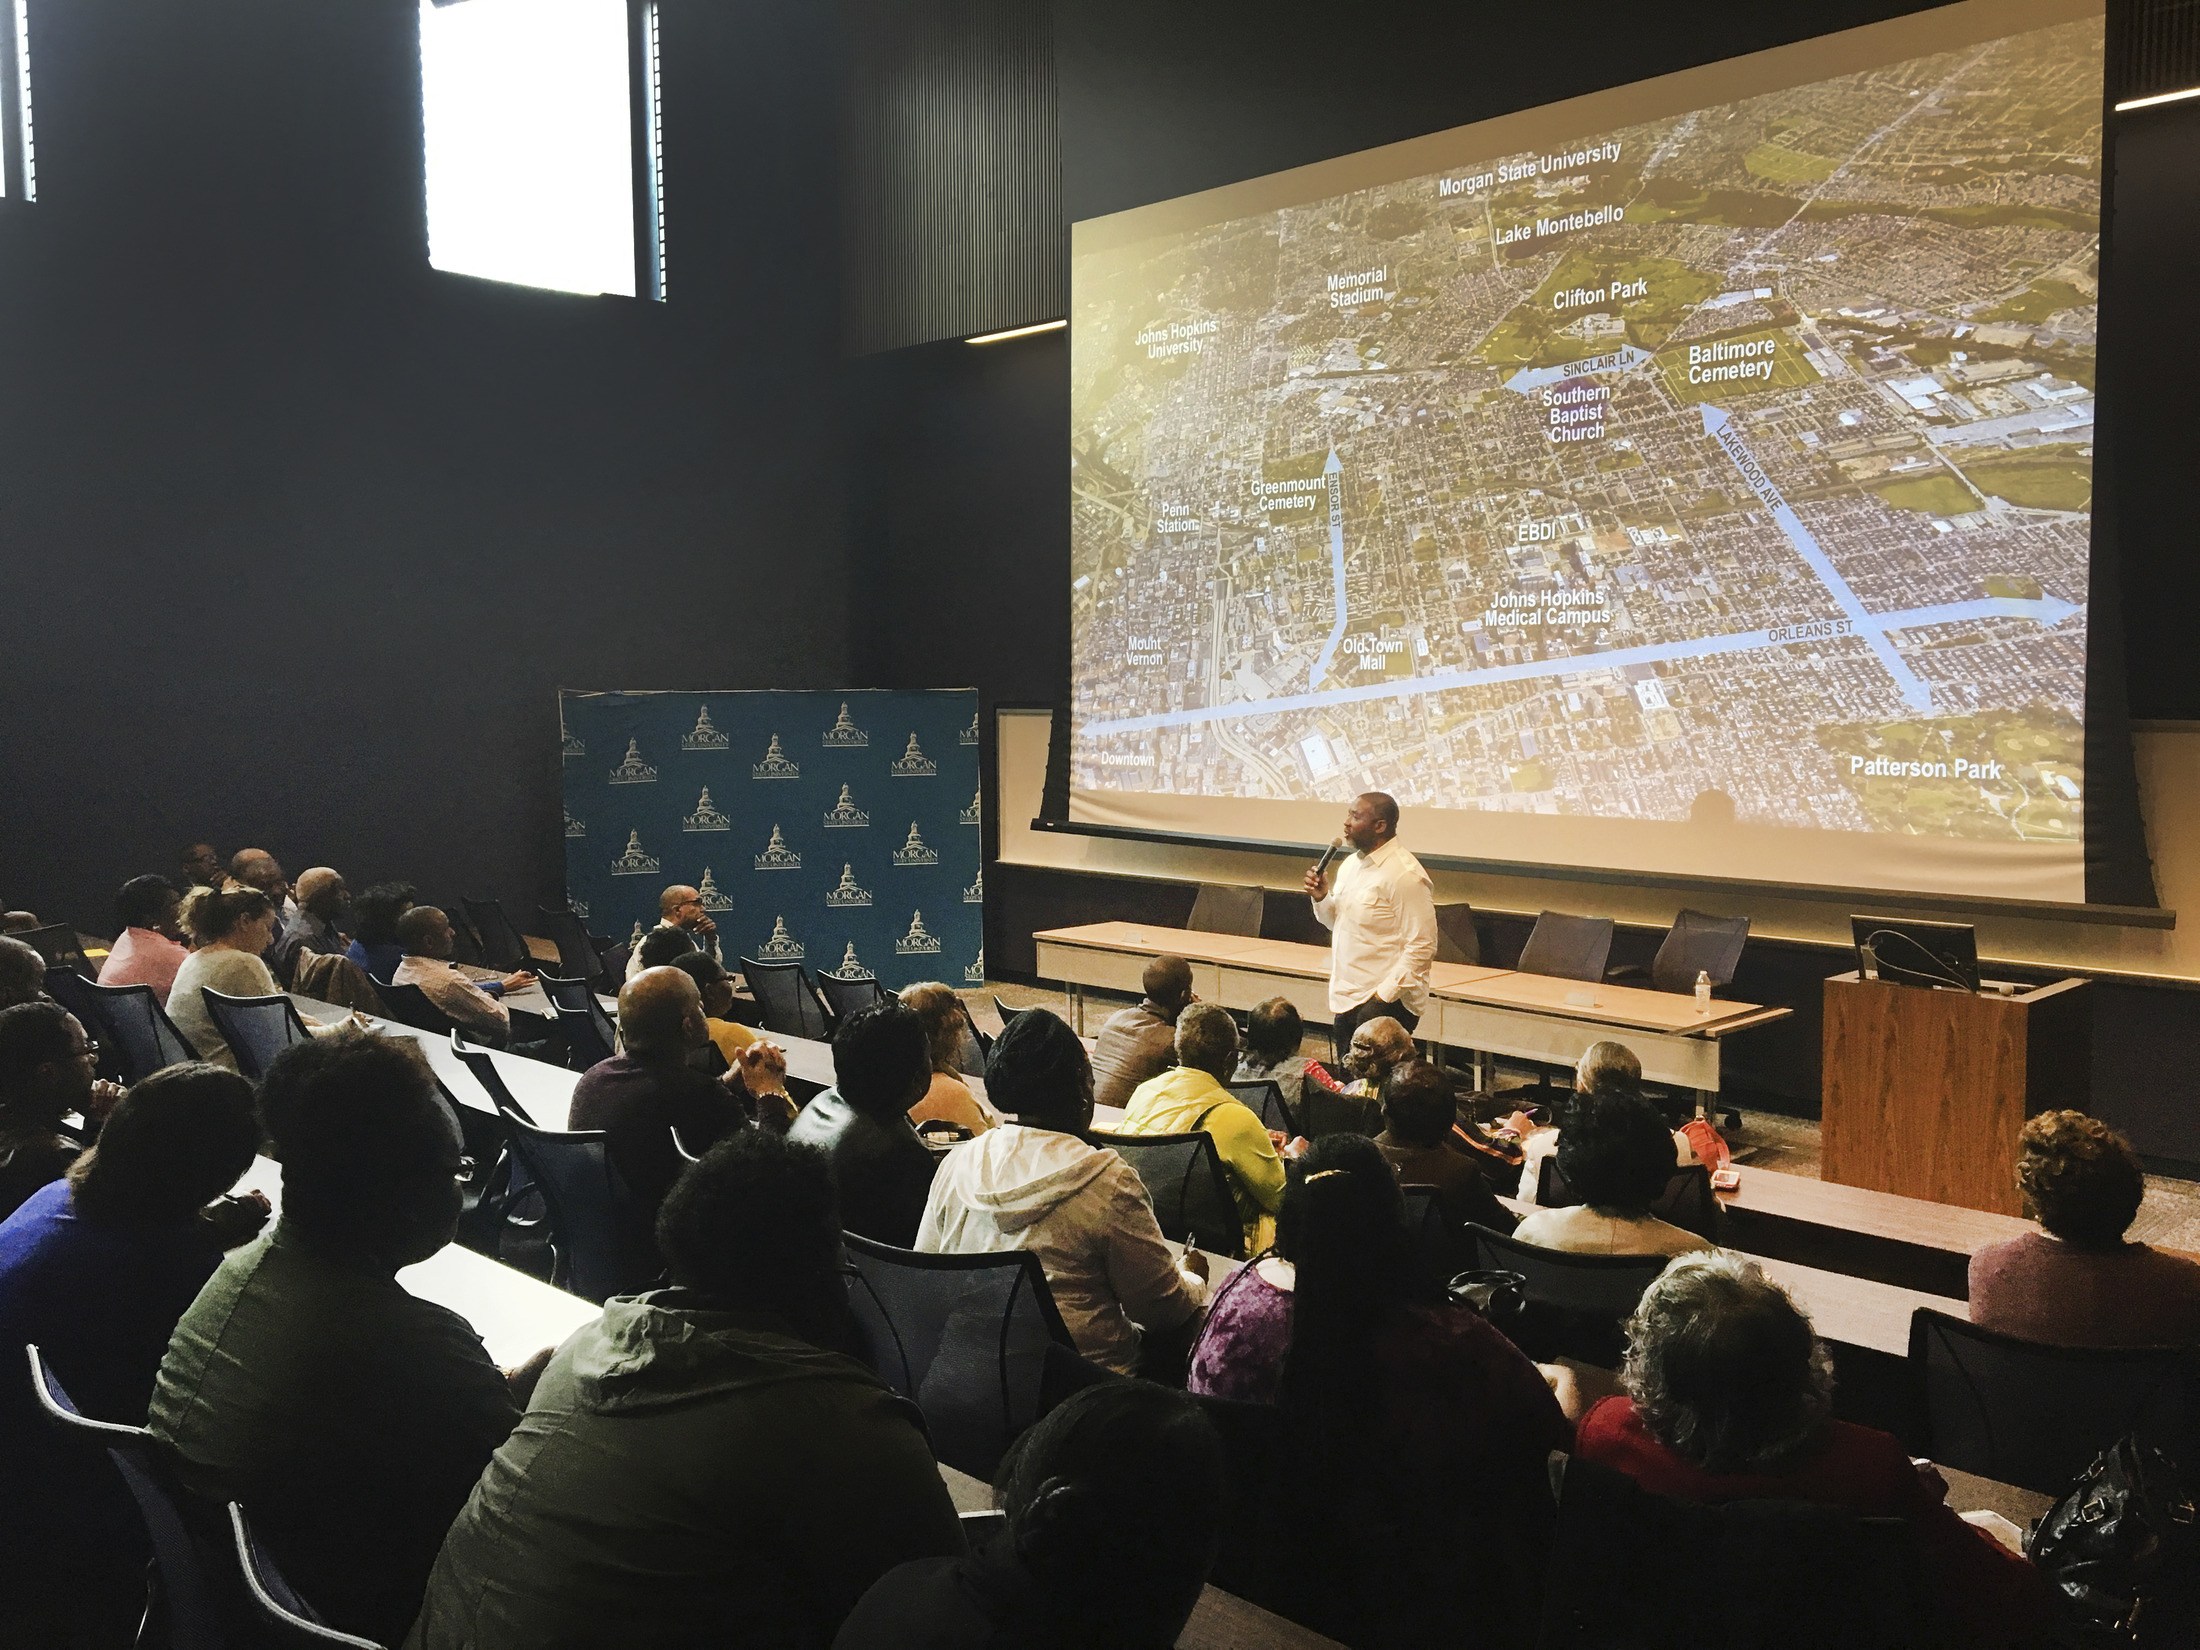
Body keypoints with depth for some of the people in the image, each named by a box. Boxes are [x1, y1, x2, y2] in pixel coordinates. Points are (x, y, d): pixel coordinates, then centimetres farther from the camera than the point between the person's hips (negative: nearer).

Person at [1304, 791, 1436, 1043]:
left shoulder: (1405, 875, -15)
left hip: (1386, 1002, -8)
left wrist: (1383, 997, -19)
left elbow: (1422, 947, -17)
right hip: (1346, 999, 8)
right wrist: (1321, 898, 2)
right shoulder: (1350, 864, 12)